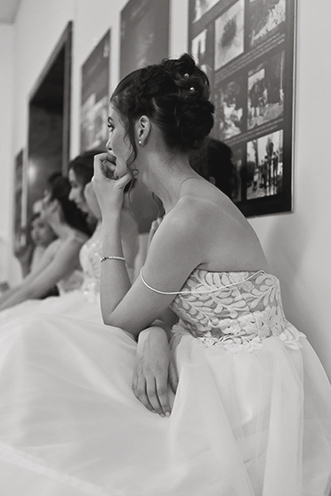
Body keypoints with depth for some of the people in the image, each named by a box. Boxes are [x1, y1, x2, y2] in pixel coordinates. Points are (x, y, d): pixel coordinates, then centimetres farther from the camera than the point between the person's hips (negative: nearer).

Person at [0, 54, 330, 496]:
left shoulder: (190, 217, -22)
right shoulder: (188, 200, 7)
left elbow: (117, 318, -9)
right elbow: (170, 303, 10)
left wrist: (110, 215, -5)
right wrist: (153, 334, -14)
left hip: (250, 397, -9)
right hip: (225, 379, 9)